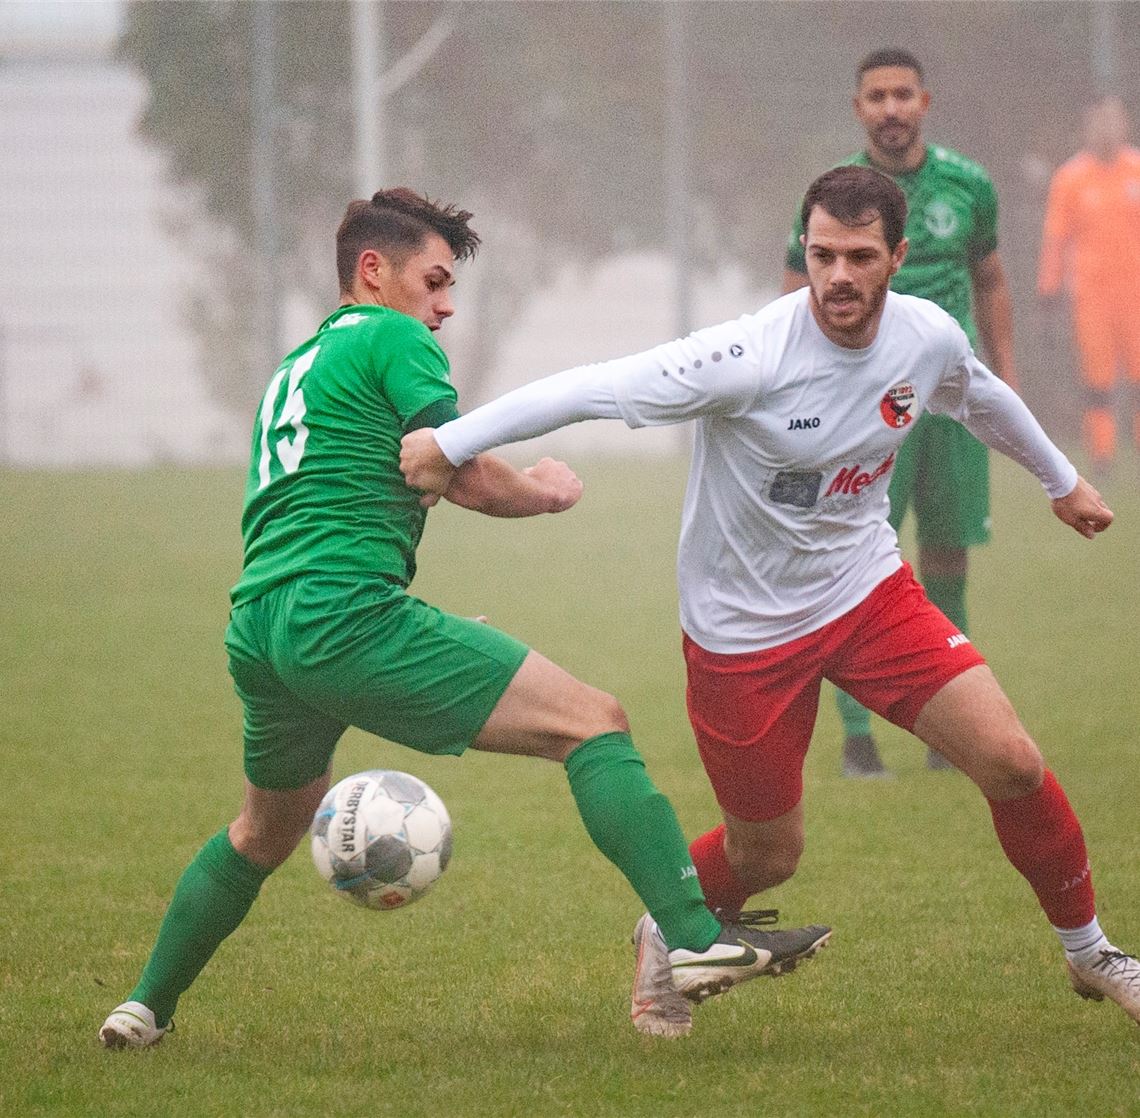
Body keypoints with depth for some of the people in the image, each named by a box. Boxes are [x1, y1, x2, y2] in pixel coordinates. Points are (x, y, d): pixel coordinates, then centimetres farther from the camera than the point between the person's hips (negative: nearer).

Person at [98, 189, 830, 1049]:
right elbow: (469, 478, -4)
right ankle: (694, 937, -24)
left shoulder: (293, 371, 29)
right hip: (347, 615, -9)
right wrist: (550, 492, 15)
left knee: (265, 833, 34)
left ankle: (145, 1008, 38)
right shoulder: (391, 337, 3)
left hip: (254, 635, 9)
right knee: (595, 722, -11)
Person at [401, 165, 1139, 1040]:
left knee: (1012, 762, -8)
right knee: (767, 855, 6)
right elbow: (593, 390, -31)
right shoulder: (752, 357, -28)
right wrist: (450, 442, -36)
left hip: (867, 589, 4)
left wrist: (1062, 480, 32)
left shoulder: (929, 338, -9)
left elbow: (985, 399, 16)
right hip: (744, 630, -4)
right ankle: (668, 936, 41)